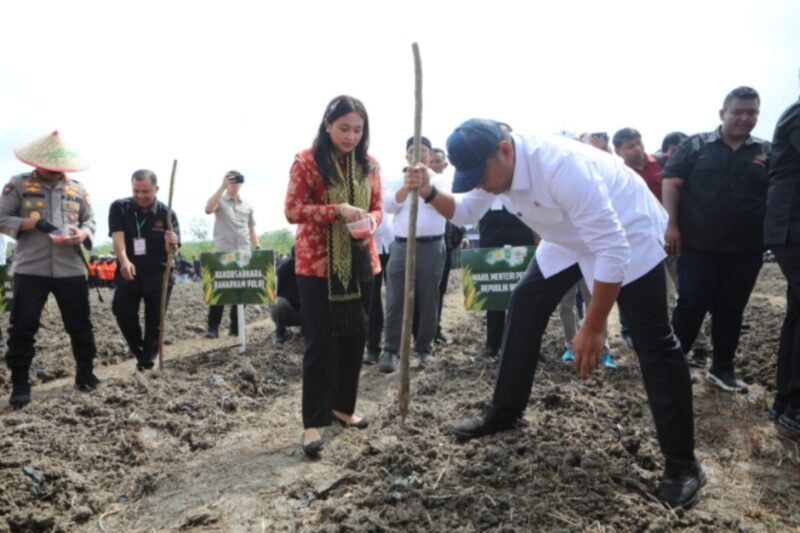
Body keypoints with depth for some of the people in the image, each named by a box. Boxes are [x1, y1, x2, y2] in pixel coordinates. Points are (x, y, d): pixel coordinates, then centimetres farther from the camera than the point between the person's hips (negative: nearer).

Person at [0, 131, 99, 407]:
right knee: (22, 327, 2)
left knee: (80, 325, 10)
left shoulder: (78, 189, 10)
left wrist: (83, 233, -10)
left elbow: (90, 220, 12)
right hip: (30, 269, -2)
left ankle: (85, 373, 27)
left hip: (71, 269, 2)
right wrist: (32, 223, -18)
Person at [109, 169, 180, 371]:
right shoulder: (119, 208, -6)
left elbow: (172, 250, -14)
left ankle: (148, 359, 23)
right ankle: (140, 352, 22)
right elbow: (117, 236, -21)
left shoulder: (166, 213, -7)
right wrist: (124, 261, -39)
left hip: (158, 275, -1)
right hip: (128, 273, 1)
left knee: (154, 322, 5)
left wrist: (172, 244, -39)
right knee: (123, 313, -4)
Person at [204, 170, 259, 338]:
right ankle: (213, 327, -1)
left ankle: (235, 326, 14)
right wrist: (222, 187, -22)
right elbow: (209, 209, -19)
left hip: (243, 254, 4)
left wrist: (258, 248, 9)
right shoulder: (220, 201, 4)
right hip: (222, 253, -4)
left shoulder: (248, 206, 15)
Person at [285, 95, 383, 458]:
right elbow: (292, 210, -11)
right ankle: (313, 423, 7)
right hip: (317, 264, -5)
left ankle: (343, 406, 30)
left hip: (360, 263, 5)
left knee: (354, 337, 12)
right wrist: (338, 209, -23)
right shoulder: (306, 161, -7)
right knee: (319, 342, -3)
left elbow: (377, 209, 12)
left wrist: (370, 220, -11)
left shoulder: (369, 165, 7)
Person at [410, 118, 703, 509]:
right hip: (569, 237, 8)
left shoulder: (562, 166, -39)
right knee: (525, 305, 4)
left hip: (628, 234, -7)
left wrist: (592, 328, -33)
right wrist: (429, 192, -19)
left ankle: (681, 464, 3)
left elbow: (612, 252, -38)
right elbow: (464, 213, 3)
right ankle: (504, 413, 19)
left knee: (652, 342, -10)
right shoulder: (492, 168, -14)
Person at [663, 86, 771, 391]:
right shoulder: (695, 145, 2)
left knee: (731, 309, 10)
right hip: (698, 244, -3)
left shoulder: (766, 152, 10)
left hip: (746, 249, 3)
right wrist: (672, 225, -12)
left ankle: (722, 368, 22)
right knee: (691, 304, 0)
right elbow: (671, 182, -3)